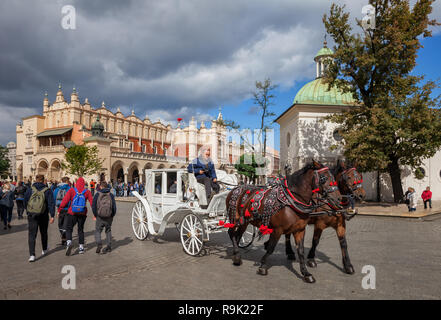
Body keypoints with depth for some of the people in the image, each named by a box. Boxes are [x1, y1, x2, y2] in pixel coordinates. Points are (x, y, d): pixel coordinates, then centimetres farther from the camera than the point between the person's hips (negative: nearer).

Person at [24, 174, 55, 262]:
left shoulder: (30, 190, -1)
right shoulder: (47, 191, -5)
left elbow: (25, 202, 7)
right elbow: (51, 204, -10)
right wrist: (52, 216, -9)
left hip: (31, 215, 0)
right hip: (43, 215, 0)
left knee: (32, 234, 0)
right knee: (43, 233, 19)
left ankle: (32, 255, -10)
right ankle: (44, 249, 38)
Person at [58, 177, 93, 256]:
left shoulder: (71, 190, -4)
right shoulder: (87, 192, 0)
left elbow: (65, 200, -10)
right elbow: (92, 202, -2)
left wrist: (59, 210, -3)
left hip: (72, 213, -2)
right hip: (82, 214, 2)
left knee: (69, 229, 8)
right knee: (81, 230, 15)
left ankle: (69, 242, -18)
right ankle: (81, 247, 14)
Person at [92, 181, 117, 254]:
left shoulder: (97, 195, -3)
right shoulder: (111, 195, 0)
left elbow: (93, 206, -4)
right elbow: (114, 206, -2)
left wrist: (95, 215, 9)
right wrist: (112, 215, 11)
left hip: (100, 217, -2)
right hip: (109, 217, 2)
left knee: (97, 231, 11)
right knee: (108, 231, 17)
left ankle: (99, 244, -10)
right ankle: (109, 246, 18)